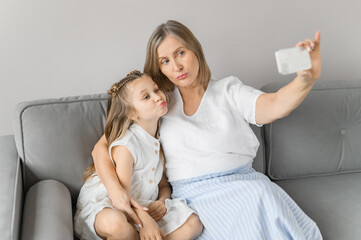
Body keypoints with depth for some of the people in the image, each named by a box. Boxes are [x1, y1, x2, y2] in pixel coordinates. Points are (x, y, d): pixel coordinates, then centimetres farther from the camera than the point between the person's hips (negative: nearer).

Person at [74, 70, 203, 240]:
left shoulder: (159, 142, 5)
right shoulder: (125, 146, -19)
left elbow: (164, 185, 11)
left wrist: (162, 201, -11)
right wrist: (144, 221, -33)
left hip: (144, 208, 6)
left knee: (193, 223, -11)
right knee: (115, 221, -42)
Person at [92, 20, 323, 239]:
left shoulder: (228, 90, 11)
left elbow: (275, 106, -10)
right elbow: (101, 147, 7)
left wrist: (308, 78, -32)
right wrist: (116, 192, -12)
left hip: (244, 183, 2)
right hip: (196, 195, -2)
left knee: (264, 197, -33)